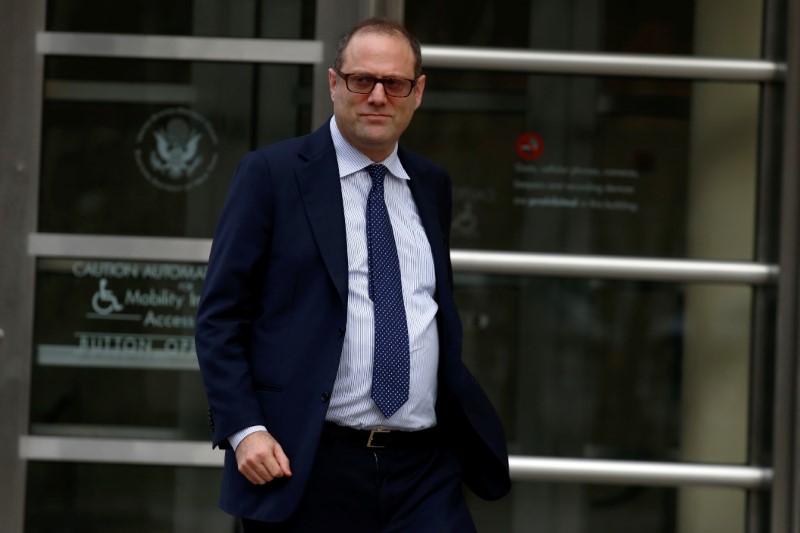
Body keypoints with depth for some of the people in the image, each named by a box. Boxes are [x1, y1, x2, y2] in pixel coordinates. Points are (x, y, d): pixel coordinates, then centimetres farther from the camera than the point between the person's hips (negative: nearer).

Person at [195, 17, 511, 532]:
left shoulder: (432, 185, 15)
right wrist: (243, 429, -14)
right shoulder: (272, 174, -1)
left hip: (424, 471, 4)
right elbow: (220, 317, -3)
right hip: (307, 469, -4)